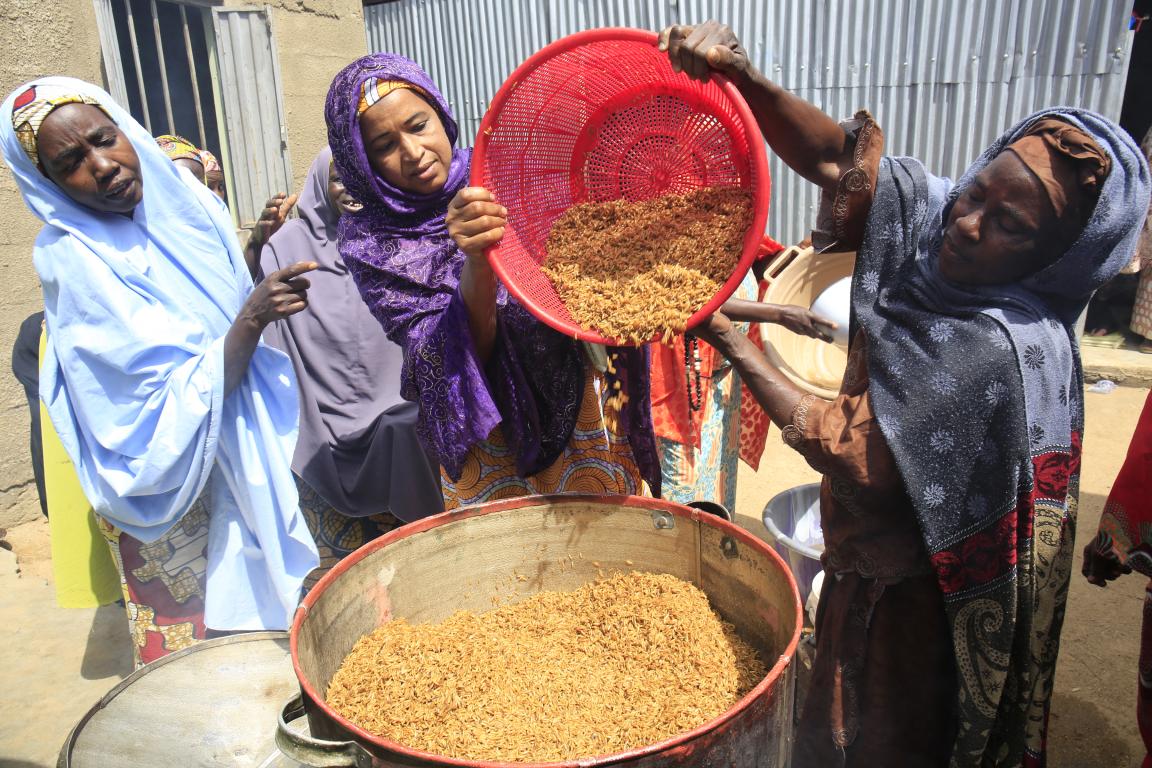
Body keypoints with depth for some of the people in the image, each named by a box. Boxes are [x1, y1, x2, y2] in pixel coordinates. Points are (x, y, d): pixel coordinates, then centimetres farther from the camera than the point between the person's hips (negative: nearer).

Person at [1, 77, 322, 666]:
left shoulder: (188, 200, -2)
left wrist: (263, 244, 0)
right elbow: (175, 407, -25)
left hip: (251, 458, 6)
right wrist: (251, 318, -34)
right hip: (172, 483, -5)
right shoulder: (75, 261, -20)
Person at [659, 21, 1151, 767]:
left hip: (913, 596, -7)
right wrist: (742, 74, -29)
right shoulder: (932, 216, -11)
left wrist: (733, 341, -24)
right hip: (869, 561, 7)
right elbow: (835, 158, -11)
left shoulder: (1001, 348, -32)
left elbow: (859, 464, -29)